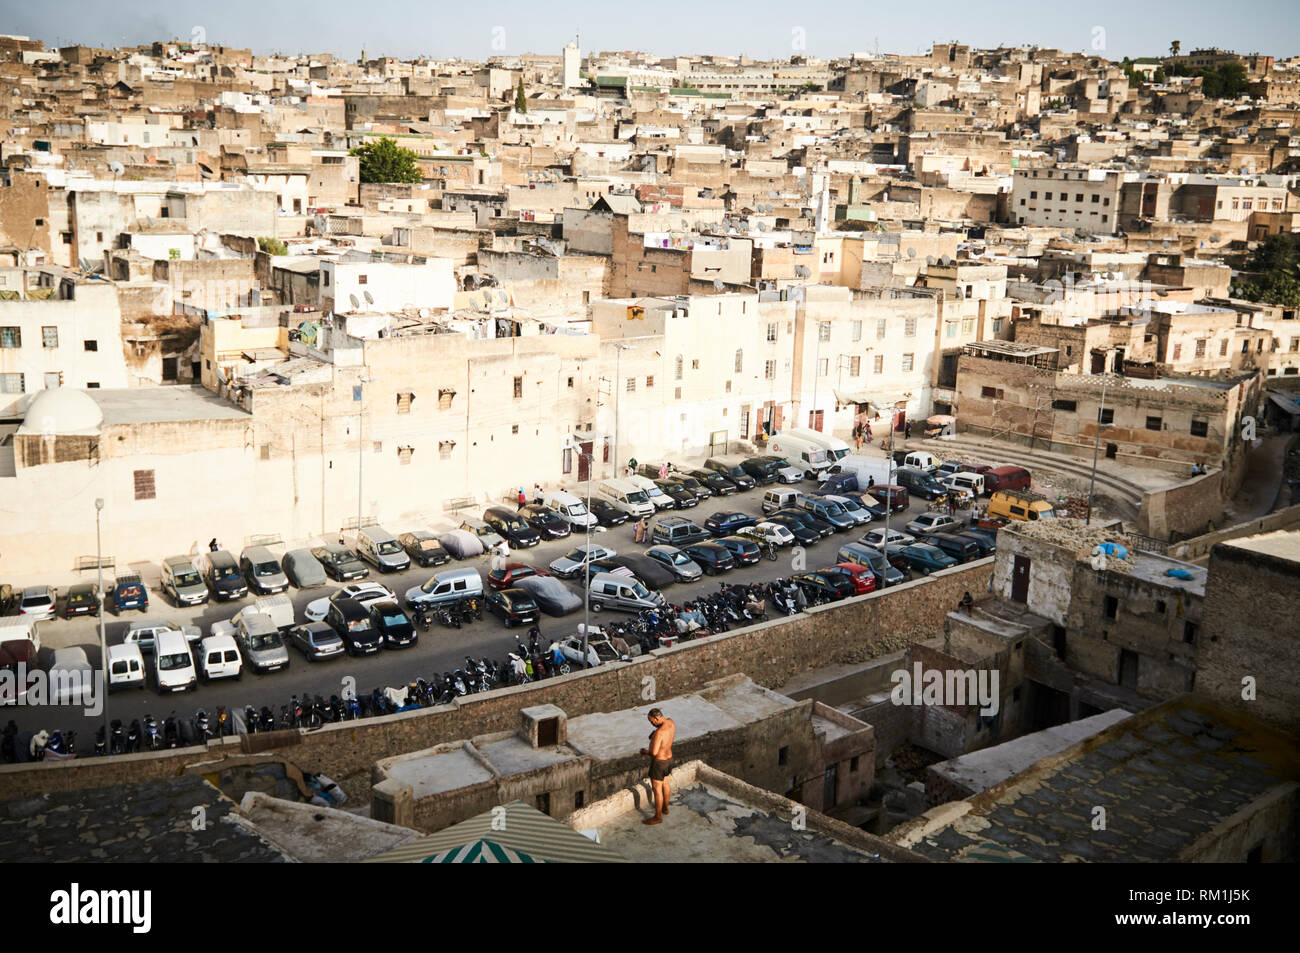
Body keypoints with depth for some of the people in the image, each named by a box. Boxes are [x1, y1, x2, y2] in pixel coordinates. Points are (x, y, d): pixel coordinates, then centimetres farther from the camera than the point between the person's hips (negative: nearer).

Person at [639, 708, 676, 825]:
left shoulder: (659, 732, -34)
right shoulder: (670, 722, -8)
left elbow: (654, 752, -35)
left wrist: (645, 751, -13)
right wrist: (654, 732, -4)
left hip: (658, 763, -9)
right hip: (669, 758, 9)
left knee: (657, 790, 7)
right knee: (664, 784, 27)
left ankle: (658, 817, 20)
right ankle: (665, 808, 45)